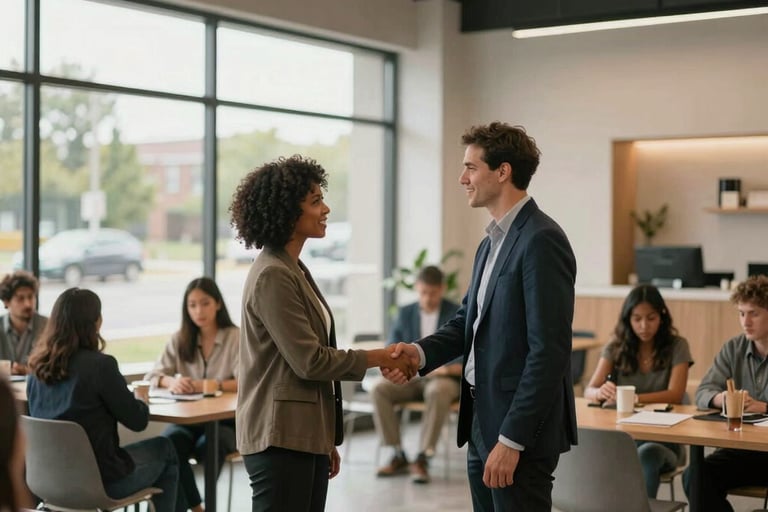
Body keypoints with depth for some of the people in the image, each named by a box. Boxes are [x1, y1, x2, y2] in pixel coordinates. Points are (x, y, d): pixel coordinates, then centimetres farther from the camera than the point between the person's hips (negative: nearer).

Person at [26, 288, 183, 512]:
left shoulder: (37, 365, 0)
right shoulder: (99, 364, -20)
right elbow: (138, 420, -11)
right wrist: (142, 402, 10)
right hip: (98, 479, -6)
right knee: (164, 449, 20)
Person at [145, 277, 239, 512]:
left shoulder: (235, 337, -4)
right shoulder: (180, 339, 9)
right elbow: (153, 376, 3)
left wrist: (207, 385, -33)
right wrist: (172, 382, -22)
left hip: (226, 419, -3)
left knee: (208, 446, -36)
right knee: (168, 443, -30)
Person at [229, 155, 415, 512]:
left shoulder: (294, 269, 14)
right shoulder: (272, 275, -15)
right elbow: (309, 360, -19)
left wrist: (328, 441, 18)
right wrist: (380, 358, -9)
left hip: (306, 435, 9)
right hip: (281, 440, -9)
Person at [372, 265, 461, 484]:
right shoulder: (405, 313, 12)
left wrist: (448, 369, -23)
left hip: (444, 379, -3)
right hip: (410, 379, 4)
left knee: (437, 392, -40)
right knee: (379, 389, -27)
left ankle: (422, 459, -35)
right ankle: (398, 456, -22)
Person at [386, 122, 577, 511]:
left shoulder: (541, 240, -16)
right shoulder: (491, 243, 14)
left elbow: (549, 351, -21)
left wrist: (511, 440, -21)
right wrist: (421, 353, -5)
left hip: (520, 429, -9)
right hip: (483, 421, 9)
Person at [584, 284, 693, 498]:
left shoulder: (677, 346, 1)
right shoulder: (616, 347, 7)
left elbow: (675, 394, -11)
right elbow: (589, 391, -3)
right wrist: (602, 392, -29)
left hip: (664, 438, -2)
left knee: (647, 454, -39)